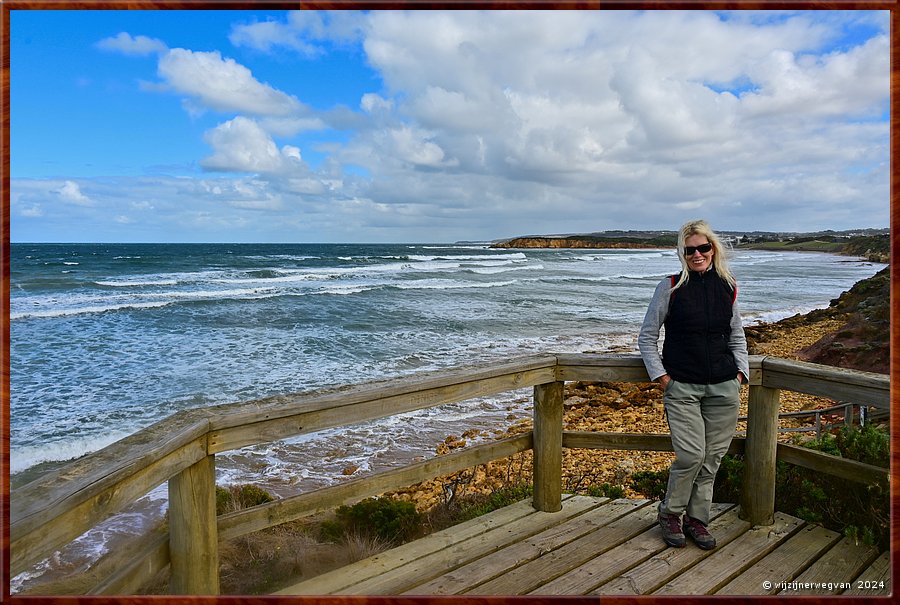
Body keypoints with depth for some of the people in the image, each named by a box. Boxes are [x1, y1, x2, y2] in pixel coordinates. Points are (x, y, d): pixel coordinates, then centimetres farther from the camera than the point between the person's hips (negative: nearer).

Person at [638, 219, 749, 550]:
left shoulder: (728, 287, 7)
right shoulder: (671, 287, -3)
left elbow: (737, 336, 19)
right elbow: (646, 337, 2)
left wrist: (740, 372, 8)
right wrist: (660, 375, -6)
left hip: (723, 387, 4)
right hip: (682, 387, -3)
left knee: (712, 457, 8)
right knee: (691, 455, -9)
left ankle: (696, 518, 27)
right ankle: (670, 513, 16)